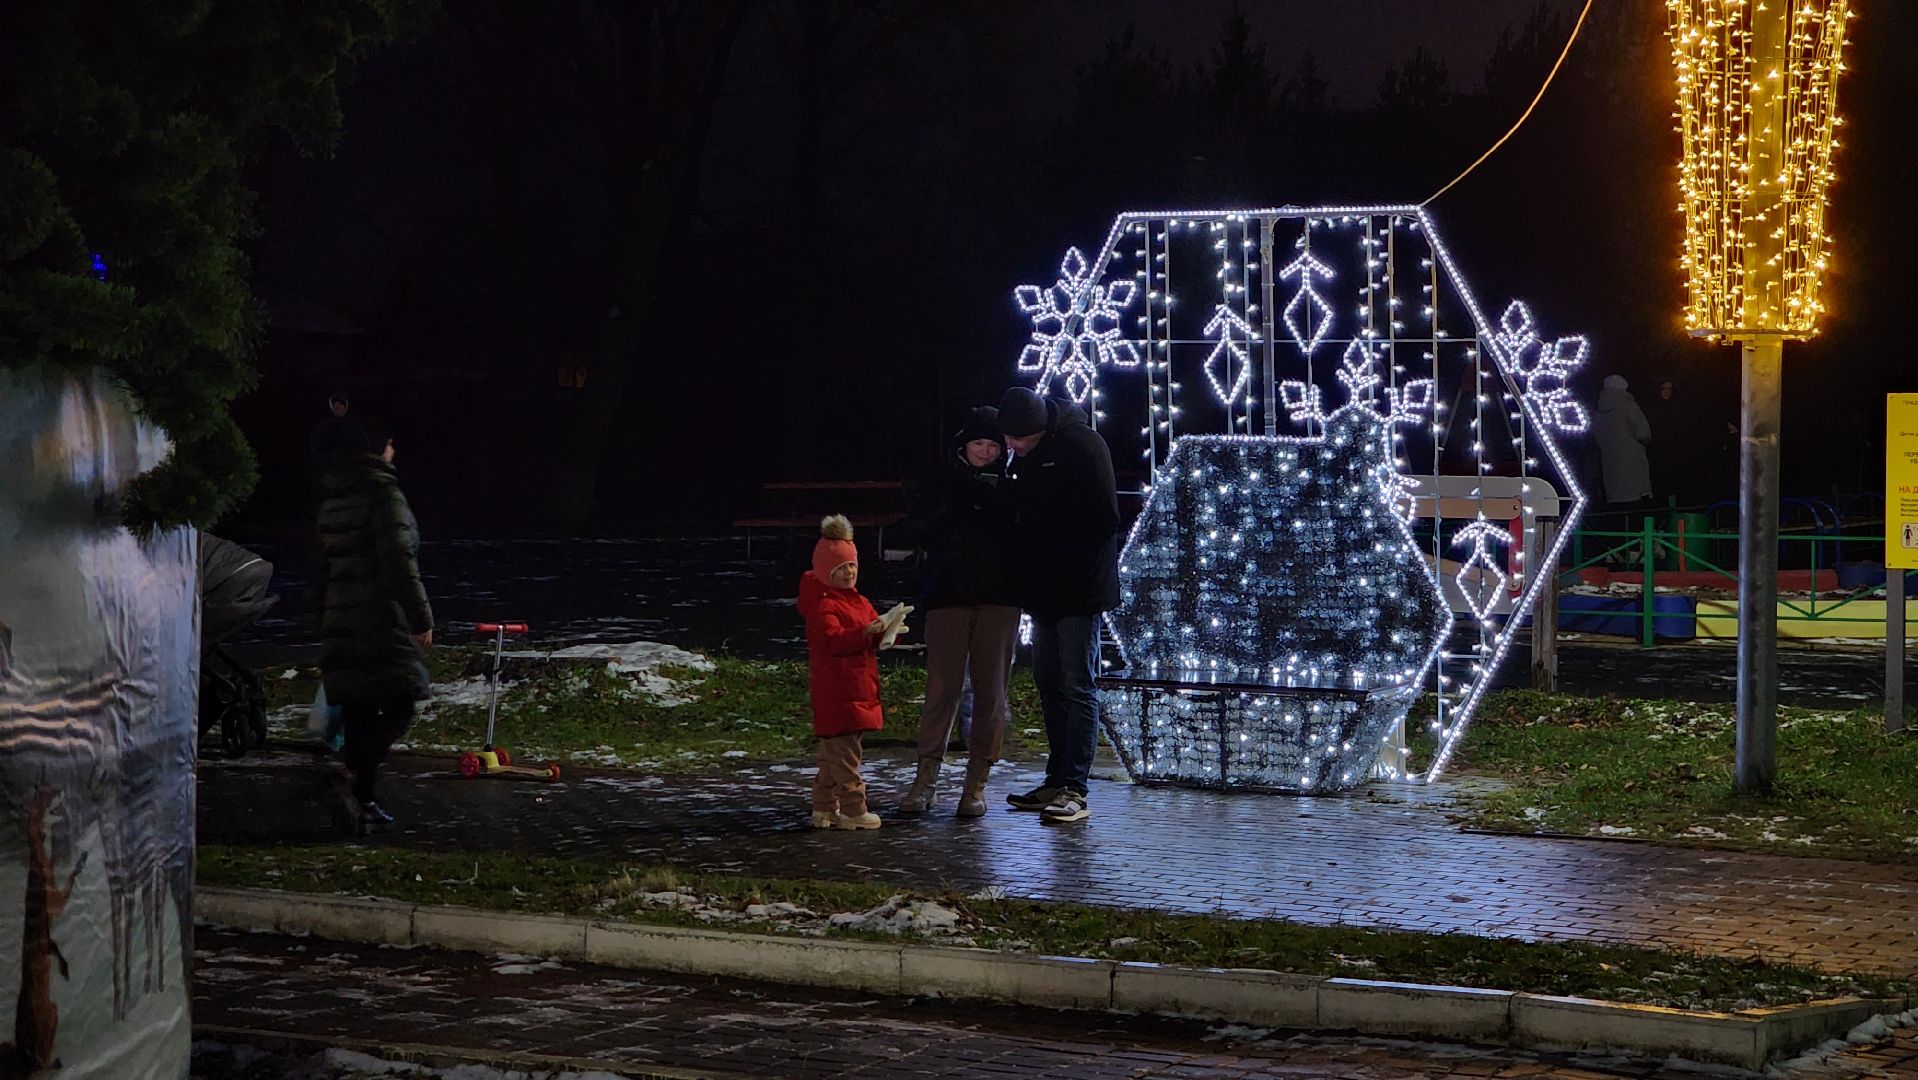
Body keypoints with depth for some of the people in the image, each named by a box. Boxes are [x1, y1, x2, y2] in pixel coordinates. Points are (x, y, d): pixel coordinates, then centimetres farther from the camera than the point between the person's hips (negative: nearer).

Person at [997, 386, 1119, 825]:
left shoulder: (1082, 445, -13)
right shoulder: (1022, 456, 11)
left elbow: (1104, 518, -16)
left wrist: (1076, 572, -16)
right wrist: (1026, 581, 7)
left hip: (1077, 591, -8)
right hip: (1043, 592, 8)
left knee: (1076, 687, -8)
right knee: (1049, 685, 12)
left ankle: (1073, 790, -10)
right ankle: (1057, 782, 18)